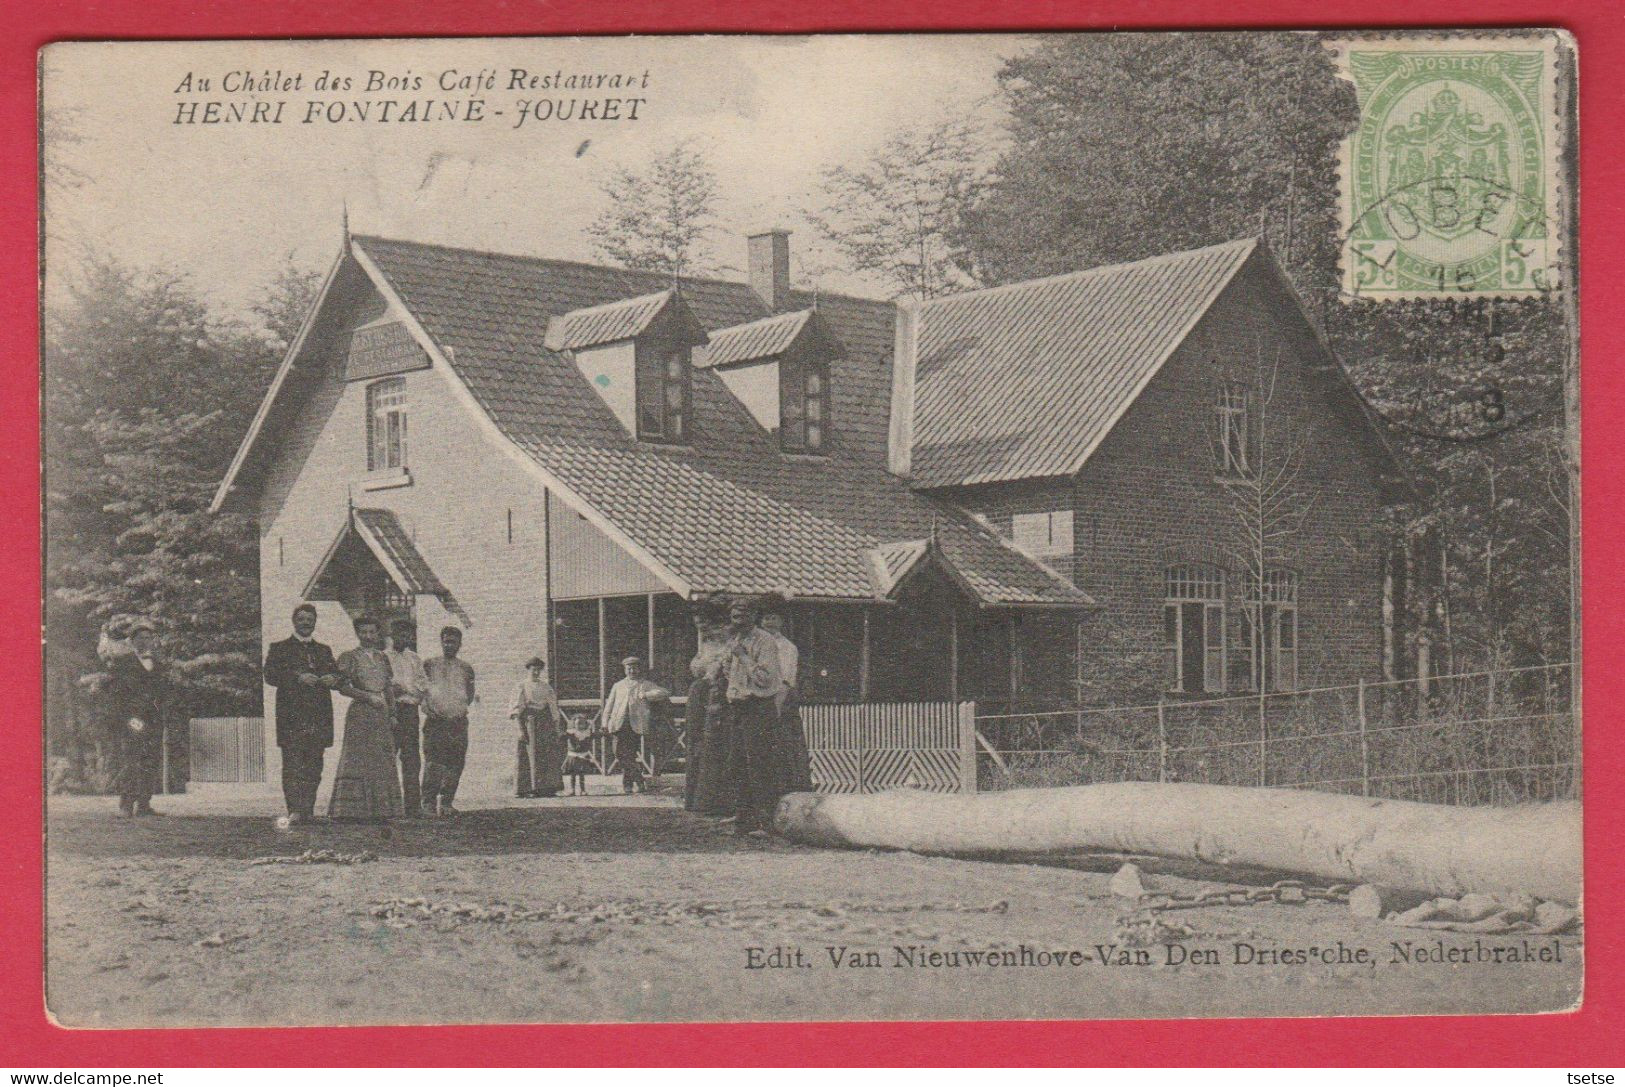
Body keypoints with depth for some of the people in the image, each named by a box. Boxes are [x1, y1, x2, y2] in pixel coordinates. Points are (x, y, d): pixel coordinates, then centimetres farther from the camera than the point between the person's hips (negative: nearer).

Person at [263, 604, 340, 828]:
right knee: (292, 766, -10)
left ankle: (308, 811, 7)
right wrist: (299, 678, -16)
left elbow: (335, 674, 19)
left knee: (314, 767, 3)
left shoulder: (324, 651, 22)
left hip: (319, 719, 4)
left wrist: (332, 679, -5)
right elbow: (271, 675, -4)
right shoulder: (279, 649, 9)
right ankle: (294, 811, -15)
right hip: (292, 717, -4)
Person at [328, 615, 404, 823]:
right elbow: (343, 687, -7)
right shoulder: (349, 657, -1)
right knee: (359, 761, -8)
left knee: (383, 763, 2)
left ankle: (380, 810, 3)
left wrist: (392, 714, 10)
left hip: (381, 714, 6)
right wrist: (368, 697, -15)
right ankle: (355, 810, -9)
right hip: (360, 714, -6)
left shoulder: (382, 657, 16)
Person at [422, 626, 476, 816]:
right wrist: (426, 706, -4)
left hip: (459, 722, 3)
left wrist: (473, 698, 4)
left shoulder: (466, 669, 15)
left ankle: (446, 803, 10)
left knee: (455, 764, 1)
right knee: (433, 763, -12)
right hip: (435, 721, -3)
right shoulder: (429, 665, 9)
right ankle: (429, 803, -12)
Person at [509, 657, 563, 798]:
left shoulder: (546, 686, 15)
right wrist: (521, 729, -13)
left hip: (546, 722, 4)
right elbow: (517, 709, -3)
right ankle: (533, 788, -6)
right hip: (530, 721, -4)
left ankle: (548, 787, 3)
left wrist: (557, 728, 8)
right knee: (533, 754, -7)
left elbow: (553, 707, 14)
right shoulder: (523, 686, 2)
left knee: (548, 756, 0)